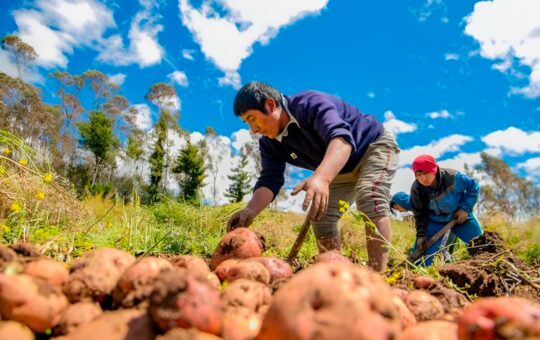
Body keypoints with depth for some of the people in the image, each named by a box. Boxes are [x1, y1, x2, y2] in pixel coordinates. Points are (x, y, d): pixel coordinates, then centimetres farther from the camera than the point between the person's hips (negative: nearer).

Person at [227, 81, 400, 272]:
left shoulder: (310, 104, -33)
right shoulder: (270, 144, -9)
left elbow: (341, 137, -50)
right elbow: (269, 180, -19)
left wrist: (321, 177, -69)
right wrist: (250, 210, -39)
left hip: (376, 145, -7)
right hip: (342, 170, 8)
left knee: (369, 199, -32)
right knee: (321, 217, -2)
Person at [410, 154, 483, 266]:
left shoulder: (453, 177, -30)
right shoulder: (417, 189, -23)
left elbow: (473, 187, -9)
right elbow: (419, 214, -7)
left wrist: (465, 208, -16)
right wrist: (421, 234, -12)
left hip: (460, 216, 0)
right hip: (434, 221, 0)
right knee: (420, 254, -7)